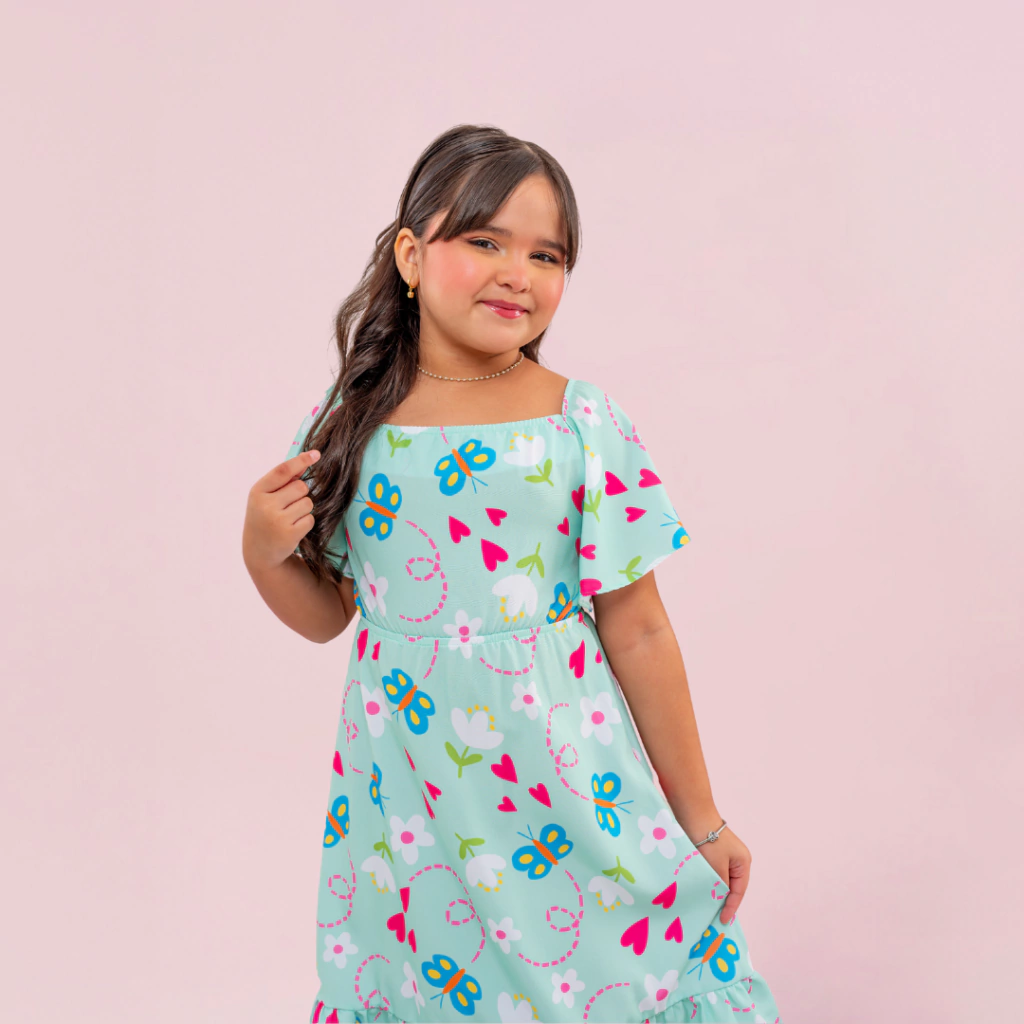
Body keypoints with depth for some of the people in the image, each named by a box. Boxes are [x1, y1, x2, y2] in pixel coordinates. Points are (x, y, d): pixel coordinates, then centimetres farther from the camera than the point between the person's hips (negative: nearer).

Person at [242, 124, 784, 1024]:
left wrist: (699, 818, 2)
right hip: (402, 803, 2)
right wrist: (264, 554, -11)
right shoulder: (348, 426, -1)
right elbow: (326, 614, 9)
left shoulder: (585, 429, -8)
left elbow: (638, 634, -4)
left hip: (562, 794, -2)